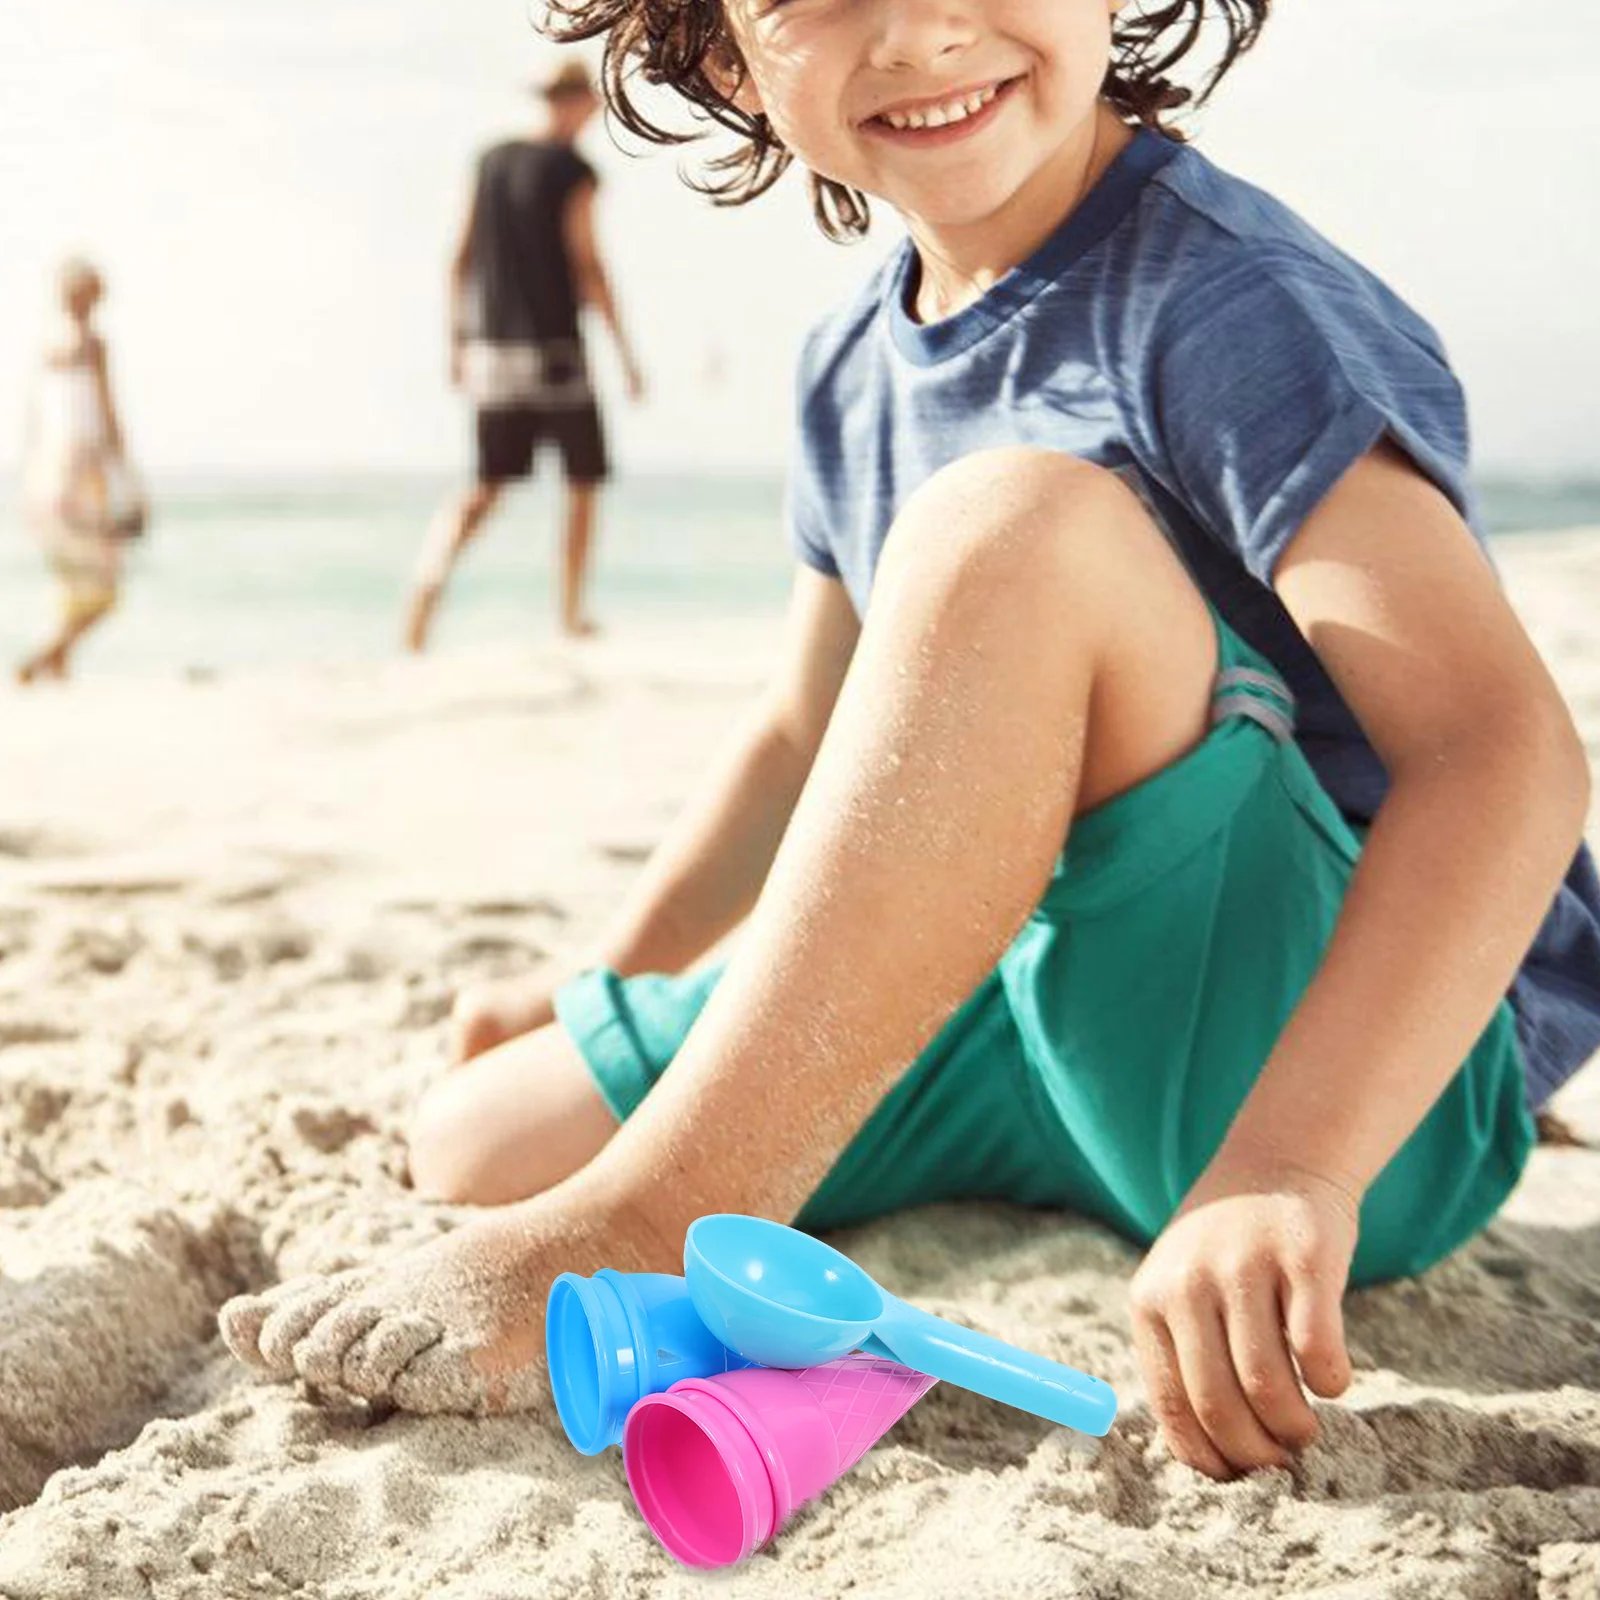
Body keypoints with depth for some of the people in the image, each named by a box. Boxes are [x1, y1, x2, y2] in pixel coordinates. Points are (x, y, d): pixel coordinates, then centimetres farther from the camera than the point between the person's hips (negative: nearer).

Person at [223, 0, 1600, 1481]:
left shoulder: (1236, 305, -18)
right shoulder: (857, 372, 6)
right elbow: (813, 739, 21)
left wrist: (1280, 1168, -41)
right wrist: (605, 990, 27)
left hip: (1386, 1079, -7)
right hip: (1061, 1026, 7)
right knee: (475, 1138, 2)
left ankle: (641, 1236, -28)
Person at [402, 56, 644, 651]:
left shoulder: (492, 161, 10)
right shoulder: (572, 172, -8)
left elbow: (461, 259, 11)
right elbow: (587, 267, -12)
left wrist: (458, 344, 17)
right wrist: (626, 354, -7)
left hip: (491, 349, 5)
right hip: (554, 351, -5)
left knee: (488, 487, 8)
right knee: (584, 483, 12)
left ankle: (431, 575, -19)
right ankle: (571, 613, 13)